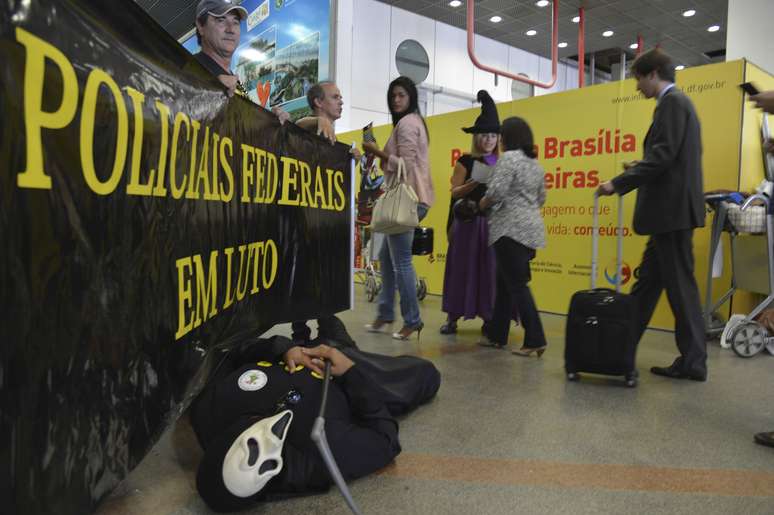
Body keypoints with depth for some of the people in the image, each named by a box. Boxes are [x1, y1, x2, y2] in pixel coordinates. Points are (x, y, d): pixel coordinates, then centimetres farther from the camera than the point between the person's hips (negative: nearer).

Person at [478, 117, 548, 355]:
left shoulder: (509, 158, -8)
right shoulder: (535, 163, 18)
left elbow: (496, 191, -17)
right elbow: (541, 198, 23)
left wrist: (483, 203, 1)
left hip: (511, 229, -9)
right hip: (530, 228, 9)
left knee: (517, 285, -6)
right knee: (505, 282, 14)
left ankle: (535, 340, -6)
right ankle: (496, 335, 20)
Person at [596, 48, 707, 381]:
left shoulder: (672, 102, -10)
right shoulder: (676, 103, 20)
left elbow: (664, 155, -22)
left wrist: (619, 183, -22)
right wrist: (641, 168, 21)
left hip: (673, 210, -10)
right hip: (670, 210, 10)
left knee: (679, 284, -4)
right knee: (648, 281, 13)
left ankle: (693, 361, 6)